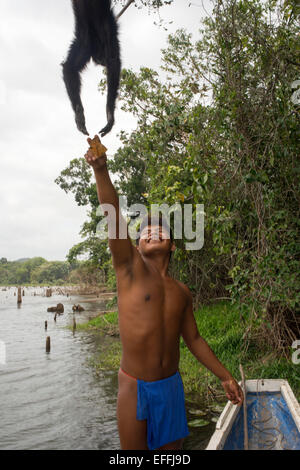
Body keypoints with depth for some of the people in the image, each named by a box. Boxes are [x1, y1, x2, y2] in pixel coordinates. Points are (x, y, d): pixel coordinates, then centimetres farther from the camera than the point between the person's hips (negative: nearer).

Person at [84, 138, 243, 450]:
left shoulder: (181, 292, 6)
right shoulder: (131, 268, -6)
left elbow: (194, 339, 15)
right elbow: (113, 216, -21)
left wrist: (225, 377, 14)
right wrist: (100, 171, -32)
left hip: (171, 386, 4)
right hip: (134, 387, -4)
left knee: (172, 449, 15)